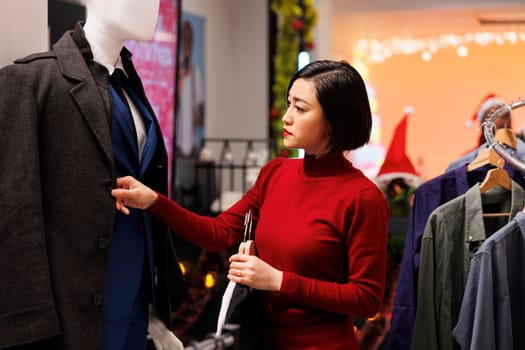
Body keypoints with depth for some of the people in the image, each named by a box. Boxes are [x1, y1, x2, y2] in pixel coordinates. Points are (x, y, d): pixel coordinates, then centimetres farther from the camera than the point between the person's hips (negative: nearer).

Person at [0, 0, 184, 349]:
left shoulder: (132, 89, 13)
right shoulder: (30, 78, -8)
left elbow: (150, 208, 13)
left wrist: (159, 308, 12)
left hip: (135, 308, 7)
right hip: (71, 313, -6)